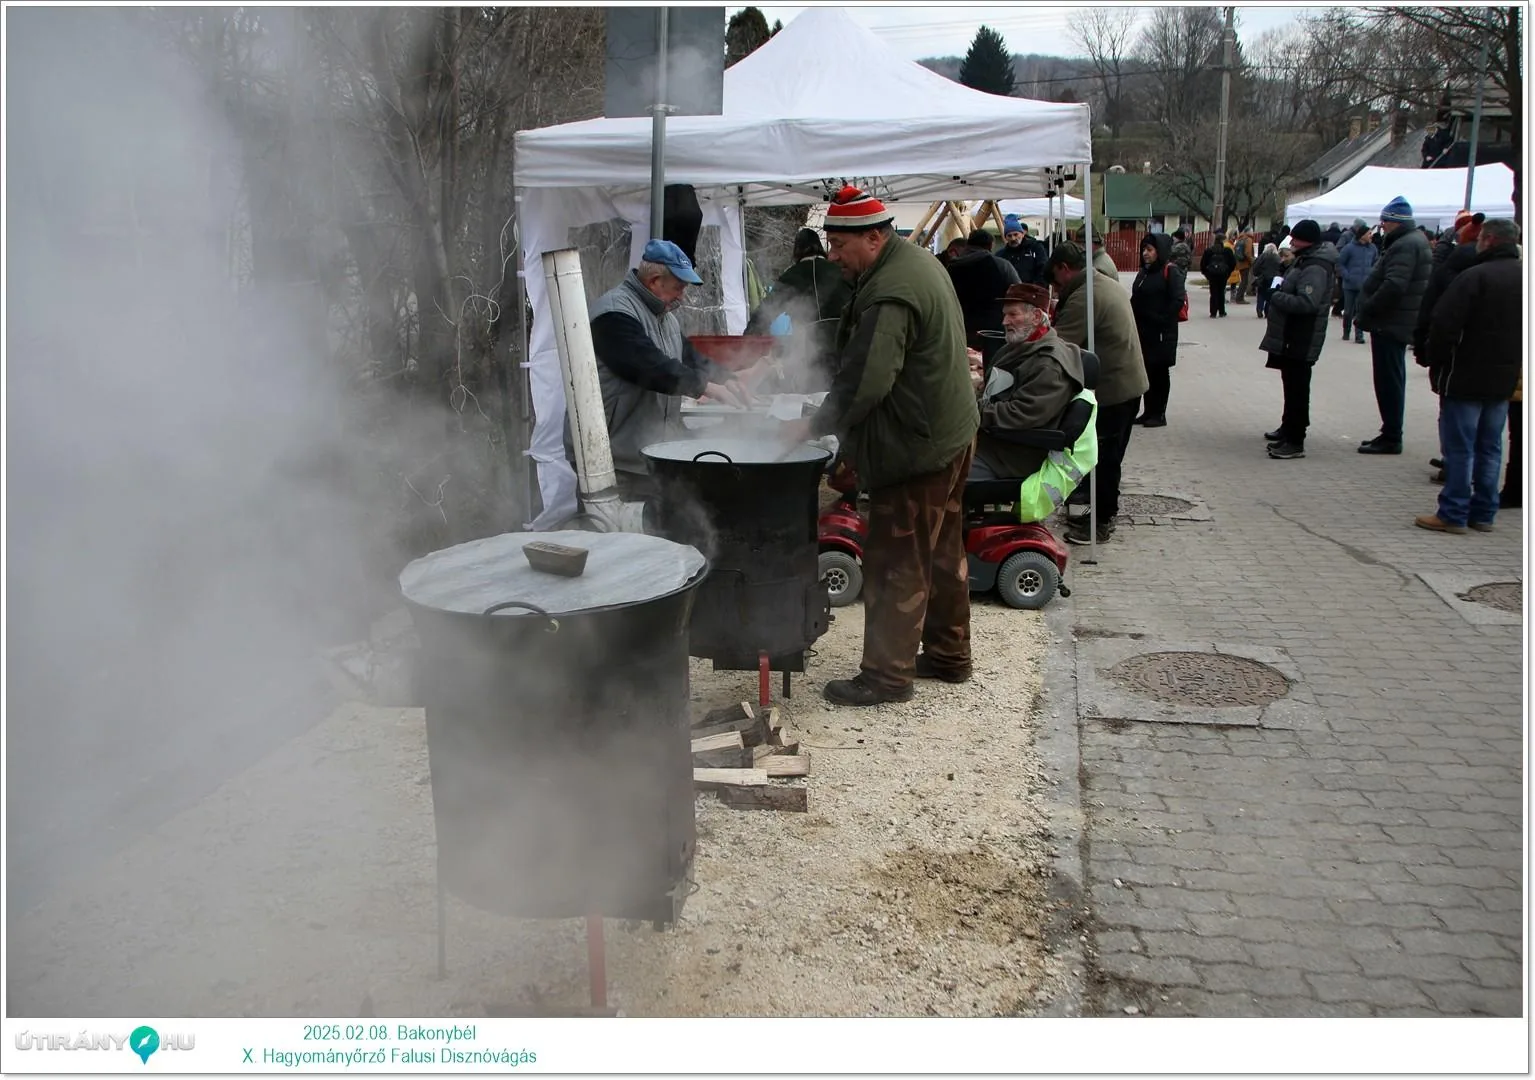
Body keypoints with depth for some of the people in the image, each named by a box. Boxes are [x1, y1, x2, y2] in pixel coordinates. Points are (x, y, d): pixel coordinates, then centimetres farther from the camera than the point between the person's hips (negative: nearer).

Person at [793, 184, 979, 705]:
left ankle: (888, 674, 8)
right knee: (944, 551, 19)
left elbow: (863, 382, -29)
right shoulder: (918, 261, 10)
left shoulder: (890, 295, -24)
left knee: (896, 564, -2)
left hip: (914, 447, -11)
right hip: (949, 433, 11)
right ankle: (948, 655, 32)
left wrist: (815, 425, -17)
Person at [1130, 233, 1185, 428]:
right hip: (1142, 331, 7)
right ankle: (1148, 412, 19)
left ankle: (1159, 414, 9)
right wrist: (1134, 321, 5)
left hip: (1161, 333, -7)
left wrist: (1161, 320, -17)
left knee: (1160, 372, 2)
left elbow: (1178, 299, -18)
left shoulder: (1170, 272, -10)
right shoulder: (1144, 272, 14)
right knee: (1147, 371, 11)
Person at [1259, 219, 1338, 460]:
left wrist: (1276, 296, -20)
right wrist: (1279, 290, 8)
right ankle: (1289, 428, 38)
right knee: (1291, 384, 23)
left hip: (1301, 340, -11)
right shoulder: (1306, 261, 14)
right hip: (1291, 336, 11)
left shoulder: (1315, 268, -21)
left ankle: (1295, 441, -6)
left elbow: (1306, 303, -32)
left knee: (1297, 388, -8)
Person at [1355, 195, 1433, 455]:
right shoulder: (1412, 241, 17)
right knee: (1390, 381, 15)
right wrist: (1366, 313, 13)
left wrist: (1365, 313, -19)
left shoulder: (1405, 246, -17)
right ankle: (1390, 434, 23)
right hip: (1395, 323, 11)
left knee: (1388, 381, -5)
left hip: (1391, 324, -11)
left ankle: (1391, 438, -1)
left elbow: (1393, 287, -27)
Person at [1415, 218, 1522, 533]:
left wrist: (1434, 365, -7)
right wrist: (1513, 365, 19)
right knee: (1490, 448, 13)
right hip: (1504, 379, 7)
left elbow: (1444, 327, -19)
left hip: (1466, 378, -7)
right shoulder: (1524, 278, 9)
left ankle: (1453, 514, 0)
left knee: (1459, 447, -2)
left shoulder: (1475, 277, -16)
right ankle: (1483, 513, 17)